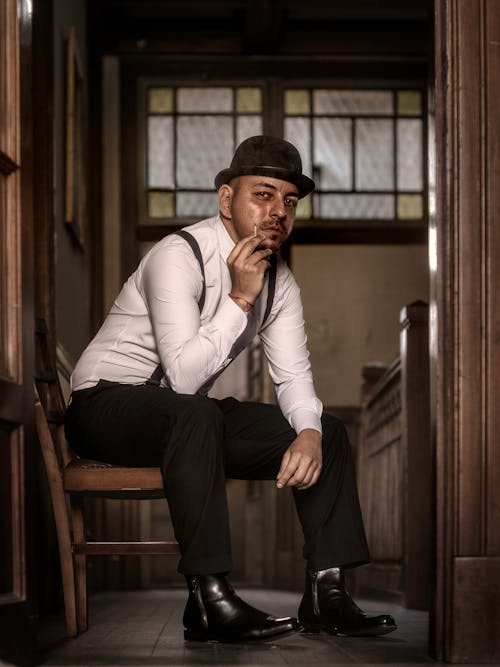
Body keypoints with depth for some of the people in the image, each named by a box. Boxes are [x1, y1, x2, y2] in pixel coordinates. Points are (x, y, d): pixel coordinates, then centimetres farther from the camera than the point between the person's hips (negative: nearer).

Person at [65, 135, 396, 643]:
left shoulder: (278, 278, 3)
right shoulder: (180, 257, -22)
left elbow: (293, 375, 2)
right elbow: (184, 377, -30)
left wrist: (309, 433, -19)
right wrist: (240, 298, -30)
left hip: (188, 417, 8)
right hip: (105, 405, -8)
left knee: (327, 431, -4)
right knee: (194, 414, -41)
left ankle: (325, 595, -9)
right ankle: (209, 598, -39)